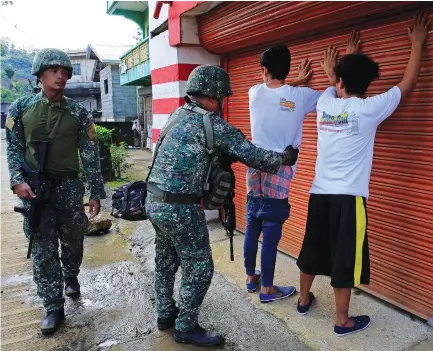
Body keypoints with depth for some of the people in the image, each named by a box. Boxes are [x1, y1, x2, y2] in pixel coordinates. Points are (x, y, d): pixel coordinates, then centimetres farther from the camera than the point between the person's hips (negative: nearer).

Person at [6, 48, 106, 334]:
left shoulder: (78, 113, -2)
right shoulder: (21, 108, 1)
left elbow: (90, 155, -1)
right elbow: (14, 148, 6)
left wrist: (96, 193, -2)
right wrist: (18, 180, -10)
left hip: (69, 185, 0)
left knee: (72, 241, 14)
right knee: (43, 250, 3)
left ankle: (71, 277, 45)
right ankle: (54, 308, 16)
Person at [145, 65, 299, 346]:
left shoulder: (178, 115, 10)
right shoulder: (211, 124, -15)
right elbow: (250, 154, -10)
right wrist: (285, 158, 5)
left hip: (155, 202, 9)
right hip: (180, 209, -9)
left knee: (166, 262, 22)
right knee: (199, 269, 7)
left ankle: (166, 314, 39)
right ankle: (186, 328, 21)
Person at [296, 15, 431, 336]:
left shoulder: (325, 104, 4)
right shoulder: (368, 109, -8)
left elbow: (335, 87, 28)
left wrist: (349, 57, 41)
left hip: (319, 193, 5)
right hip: (348, 198, -5)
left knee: (313, 250, 18)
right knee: (345, 259, 5)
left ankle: (304, 299, 36)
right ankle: (343, 321, 18)